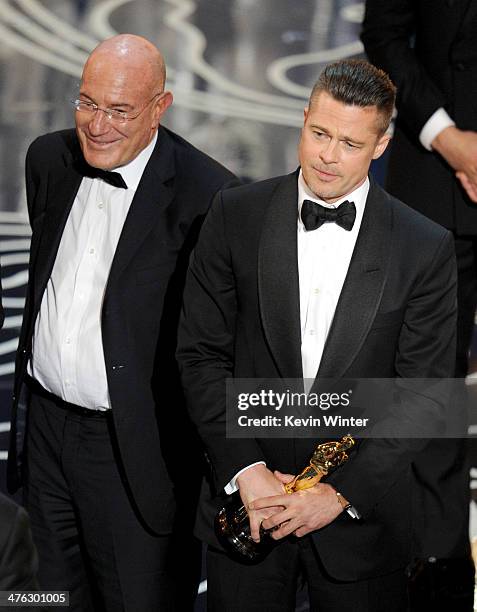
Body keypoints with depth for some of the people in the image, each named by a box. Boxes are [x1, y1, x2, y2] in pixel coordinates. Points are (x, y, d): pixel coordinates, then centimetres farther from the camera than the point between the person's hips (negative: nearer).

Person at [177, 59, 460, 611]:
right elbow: (201, 353, -2)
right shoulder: (236, 215, -3)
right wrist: (246, 470, -11)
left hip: (360, 512, 0)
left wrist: (342, 492, -13)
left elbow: (424, 392, -5)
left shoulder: (425, 248, -5)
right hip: (246, 502, 1)